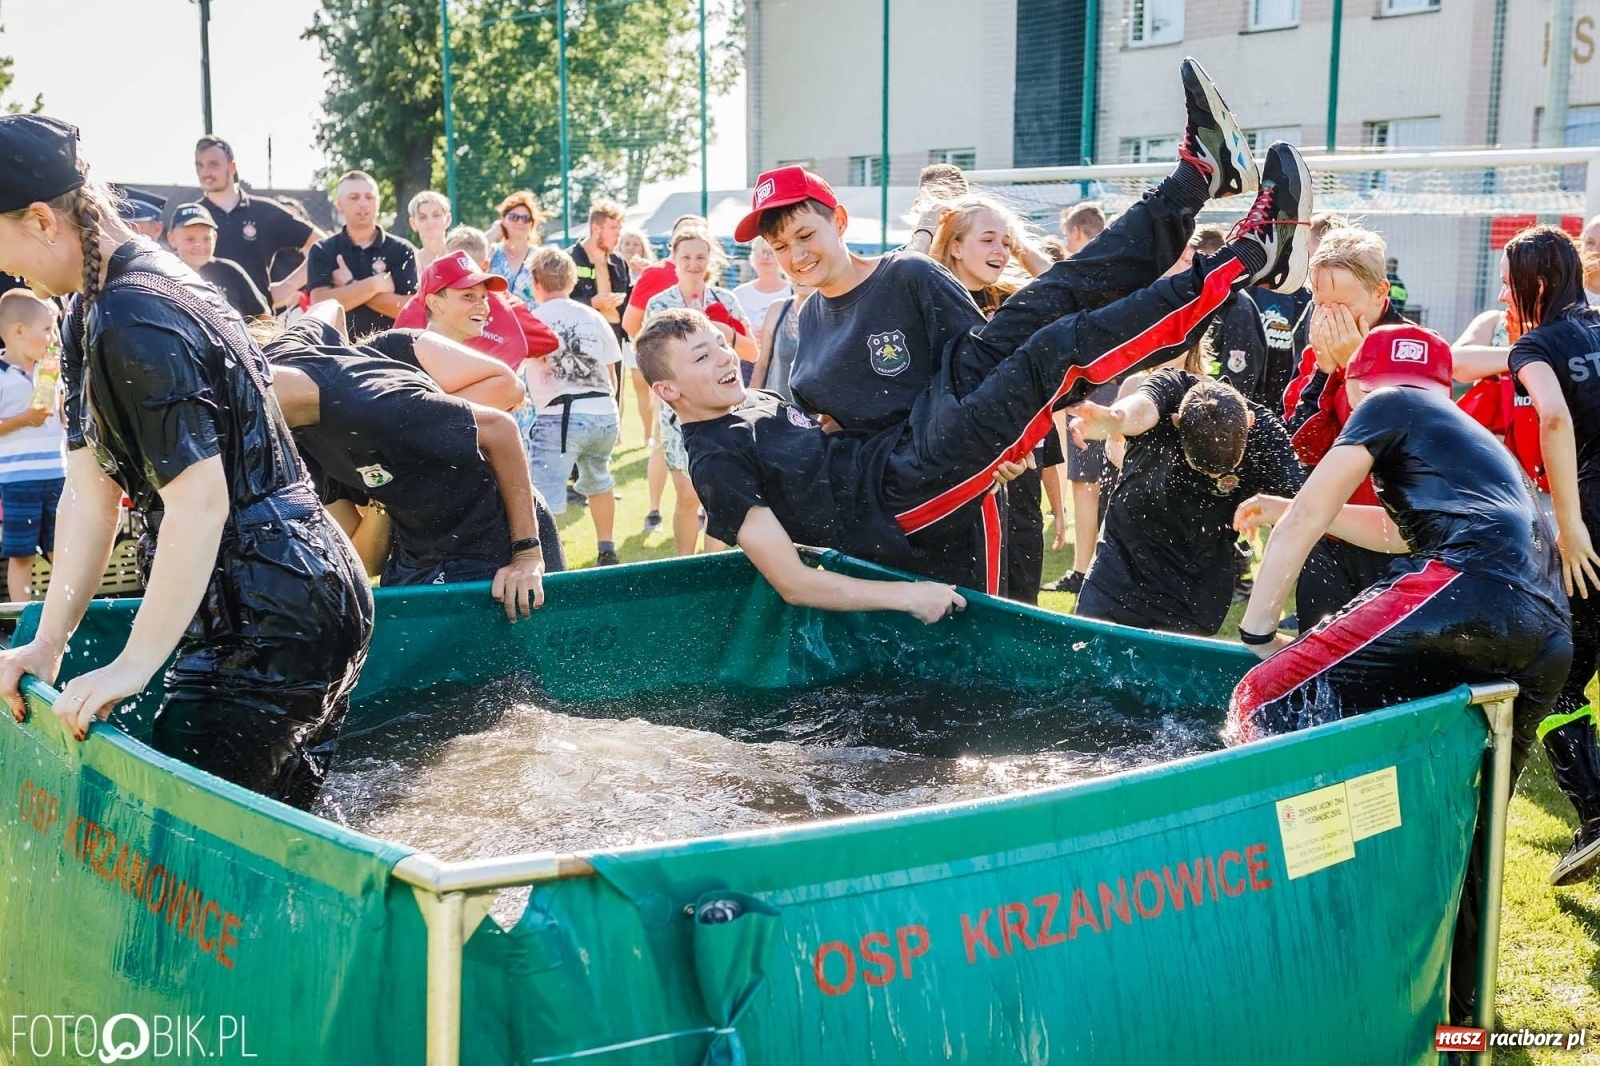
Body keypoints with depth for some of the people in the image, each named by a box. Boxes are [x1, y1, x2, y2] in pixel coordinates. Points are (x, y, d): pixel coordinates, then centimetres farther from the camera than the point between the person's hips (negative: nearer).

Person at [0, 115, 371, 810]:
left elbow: (199, 503, -24)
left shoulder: (134, 323, -20)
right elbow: (90, 492, 11)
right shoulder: (93, 314, 13)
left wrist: (134, 664, -21)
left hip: (272, 617, -10)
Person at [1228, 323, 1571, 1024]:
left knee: (1268, 708, -12)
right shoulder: (1472, 438, 41)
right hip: (1545, 648, 8)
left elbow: (1305, 519, 11)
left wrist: (1257, 630, 17)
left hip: (1467, 591, -8)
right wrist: (1286, 507, 60)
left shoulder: (1389, 404, 18)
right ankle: (1456, 1011, 25)